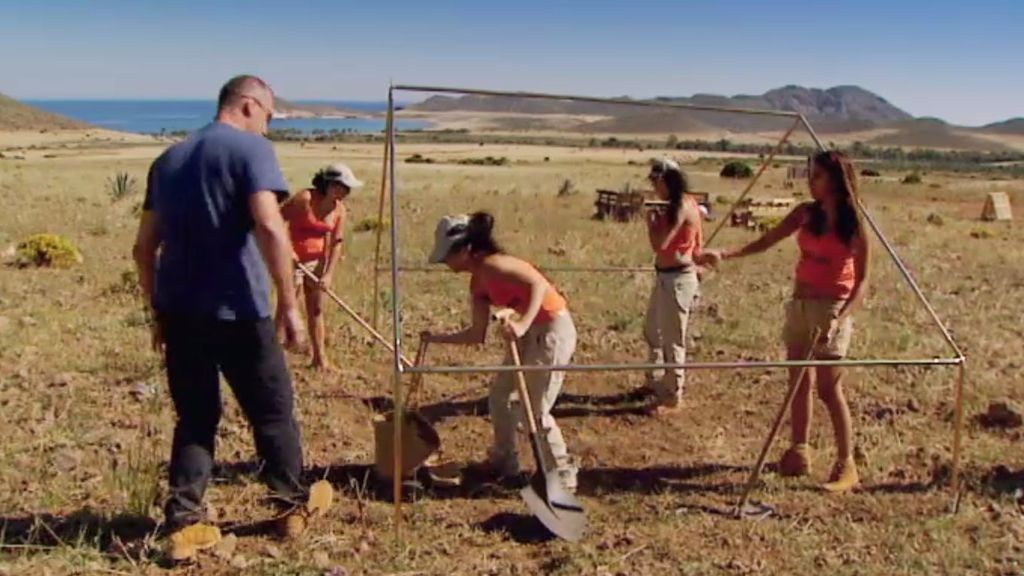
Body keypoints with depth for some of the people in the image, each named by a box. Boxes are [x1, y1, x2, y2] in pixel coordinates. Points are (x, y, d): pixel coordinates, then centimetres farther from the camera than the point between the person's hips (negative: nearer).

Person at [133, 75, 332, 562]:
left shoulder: (169, 159, 16)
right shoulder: (251, 148, -6)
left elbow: (144, 248, 17)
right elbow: (269, 226, -21)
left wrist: (159, 311, 24)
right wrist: (290, 304, -18)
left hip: (178, 310, 6)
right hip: (235, 309, -6)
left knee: (194, 417, 15)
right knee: (272, 410, 12)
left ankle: (184, 524, 12)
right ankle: (294, 504, 27)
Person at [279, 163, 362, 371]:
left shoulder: (340, 210, -2)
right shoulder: (305, 198, -19)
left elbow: (336, 243, -1)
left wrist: (329, 274, -7)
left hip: (317, 260, 5)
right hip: (292, 259, -5)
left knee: (316, 309, 11)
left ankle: (320, 357, 19)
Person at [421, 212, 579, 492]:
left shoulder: (491, 265, -19)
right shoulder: (478, 282, 9)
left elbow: (539, 284, -33)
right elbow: (477, 334, 12)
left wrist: (522, 324, -43)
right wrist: (438, 338, 15)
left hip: (553, 330, -10)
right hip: (532, 331, 10)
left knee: (535, 410, -3)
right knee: (499, 393, 17)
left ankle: (563, 475, 14)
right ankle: (504, 462, 33)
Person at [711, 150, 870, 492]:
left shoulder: (853, 224, -9)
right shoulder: (806, 214, 5)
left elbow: (862, 280, -10)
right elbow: (767, 241, 5)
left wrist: (840, 317, -23)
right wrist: (727, 254, -9)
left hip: (832, 308, -6)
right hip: (801, 304, 6)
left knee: (829, 388, -6)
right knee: (800, 382, 10)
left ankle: (846, 465, 4)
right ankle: (799, 453, 22)